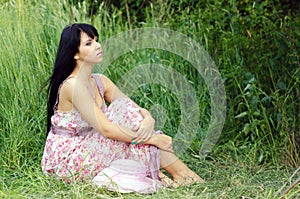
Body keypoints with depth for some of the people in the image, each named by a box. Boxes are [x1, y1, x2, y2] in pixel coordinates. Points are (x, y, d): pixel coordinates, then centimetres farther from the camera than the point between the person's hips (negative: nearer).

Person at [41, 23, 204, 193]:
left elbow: (138, 109, 3)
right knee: (124, 111, -19)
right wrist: (154, 138, -23)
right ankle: (180, 173, -18)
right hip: (67, 159, -8)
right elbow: (106, 129, -26)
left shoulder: (100, 82, 8)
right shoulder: (72, 86, -19)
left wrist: (148, 120, -22)